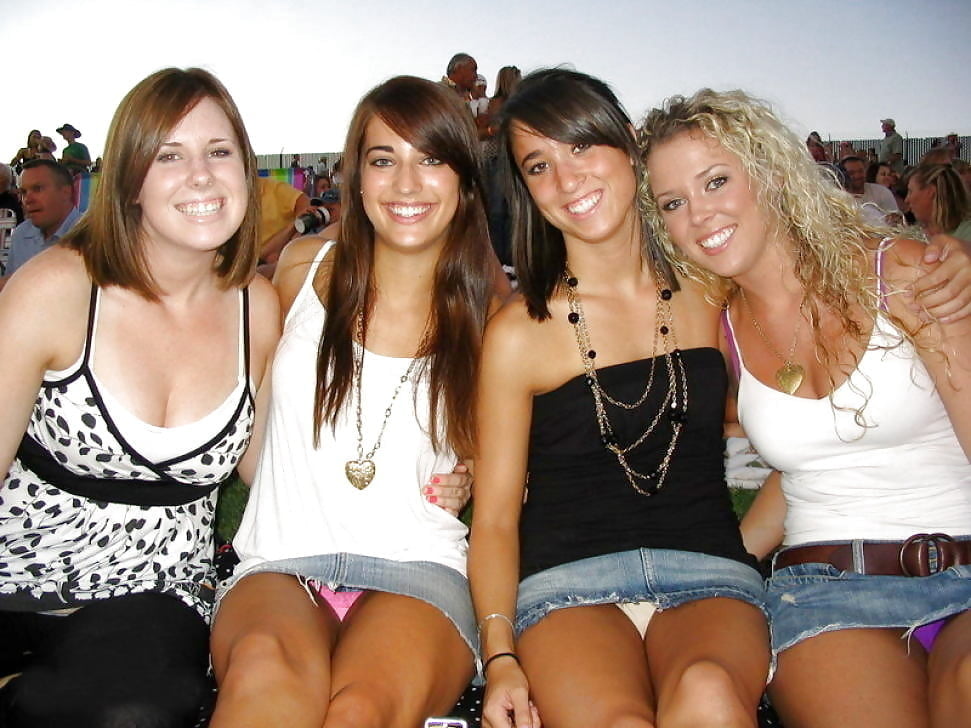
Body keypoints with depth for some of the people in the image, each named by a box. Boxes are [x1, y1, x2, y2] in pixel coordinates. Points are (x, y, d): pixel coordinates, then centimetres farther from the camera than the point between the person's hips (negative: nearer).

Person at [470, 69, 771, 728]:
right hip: (569, 583, -1)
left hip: (709, 576, 2)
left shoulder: (712, 297, 9)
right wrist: (500, 656, -12)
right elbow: (495, 517, 1)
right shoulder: (519, 333, 1)